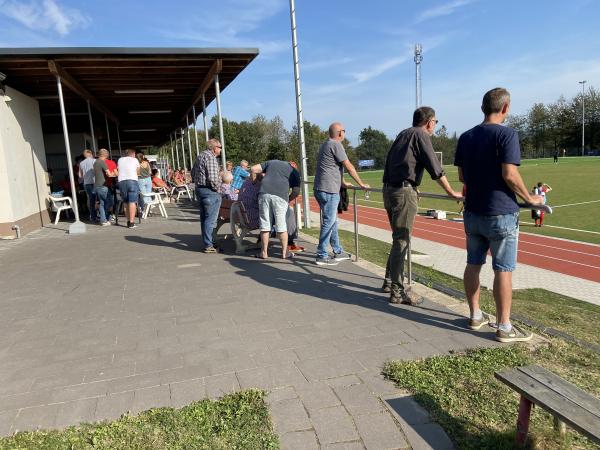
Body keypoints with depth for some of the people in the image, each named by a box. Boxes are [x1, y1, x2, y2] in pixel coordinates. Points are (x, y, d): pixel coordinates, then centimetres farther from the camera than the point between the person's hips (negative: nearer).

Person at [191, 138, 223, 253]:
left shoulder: (200, 156, 14)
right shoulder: (211, 158, -16)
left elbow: (193, 173, 21)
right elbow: (213, 179, -23)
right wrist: (217, 188, -8)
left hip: (199, 189, 10)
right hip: (209, 192, -10)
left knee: (204, 218, 15)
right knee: (210, 219, -5)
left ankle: (206, 242, 24)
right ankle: (208, 246, -3)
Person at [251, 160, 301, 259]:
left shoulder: (271, 162, 26)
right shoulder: (294, 172, 21)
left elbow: (254, 169, 20)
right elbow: (296, 192, 10)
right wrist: (288, 200, 24)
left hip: (264, 193, 2)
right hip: (280, 196, -2)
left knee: (265, 224, 7)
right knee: (281, 225, 6)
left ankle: (264, 252, 13)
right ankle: (284, 252, 13)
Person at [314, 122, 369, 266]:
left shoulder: (325, 145, 20)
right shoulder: (336, 145, -10)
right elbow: (349, 167, -10)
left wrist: (343, 182, 34)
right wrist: (361, 184, -2)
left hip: (321, 189, 10)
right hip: (329, 190, -10)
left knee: (333, 221, 16)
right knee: (328, 222, -6)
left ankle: (338, 252, 24)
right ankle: (322, 256, -2)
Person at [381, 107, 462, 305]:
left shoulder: (402, 134, 20)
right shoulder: (421, 135, -5)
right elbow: (435, 168, -10)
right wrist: (451, 192, -4)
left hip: (388, 190, 9)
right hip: (404, 192, -9)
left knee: (399, 238, 18)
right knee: (401, 241, -6)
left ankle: (389, 281, 26)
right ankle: (397, 291, -2)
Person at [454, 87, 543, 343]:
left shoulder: (466, 137, 7)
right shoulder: (506, 134, -12)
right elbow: (509, 174, -18)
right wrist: (530, 198, -5)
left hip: (473, 213, 6)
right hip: (501, 214, -6)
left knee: (473, 264, 13)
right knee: (503, 270, 1)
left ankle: (475, 316, 24)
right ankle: (504, 328, 9)